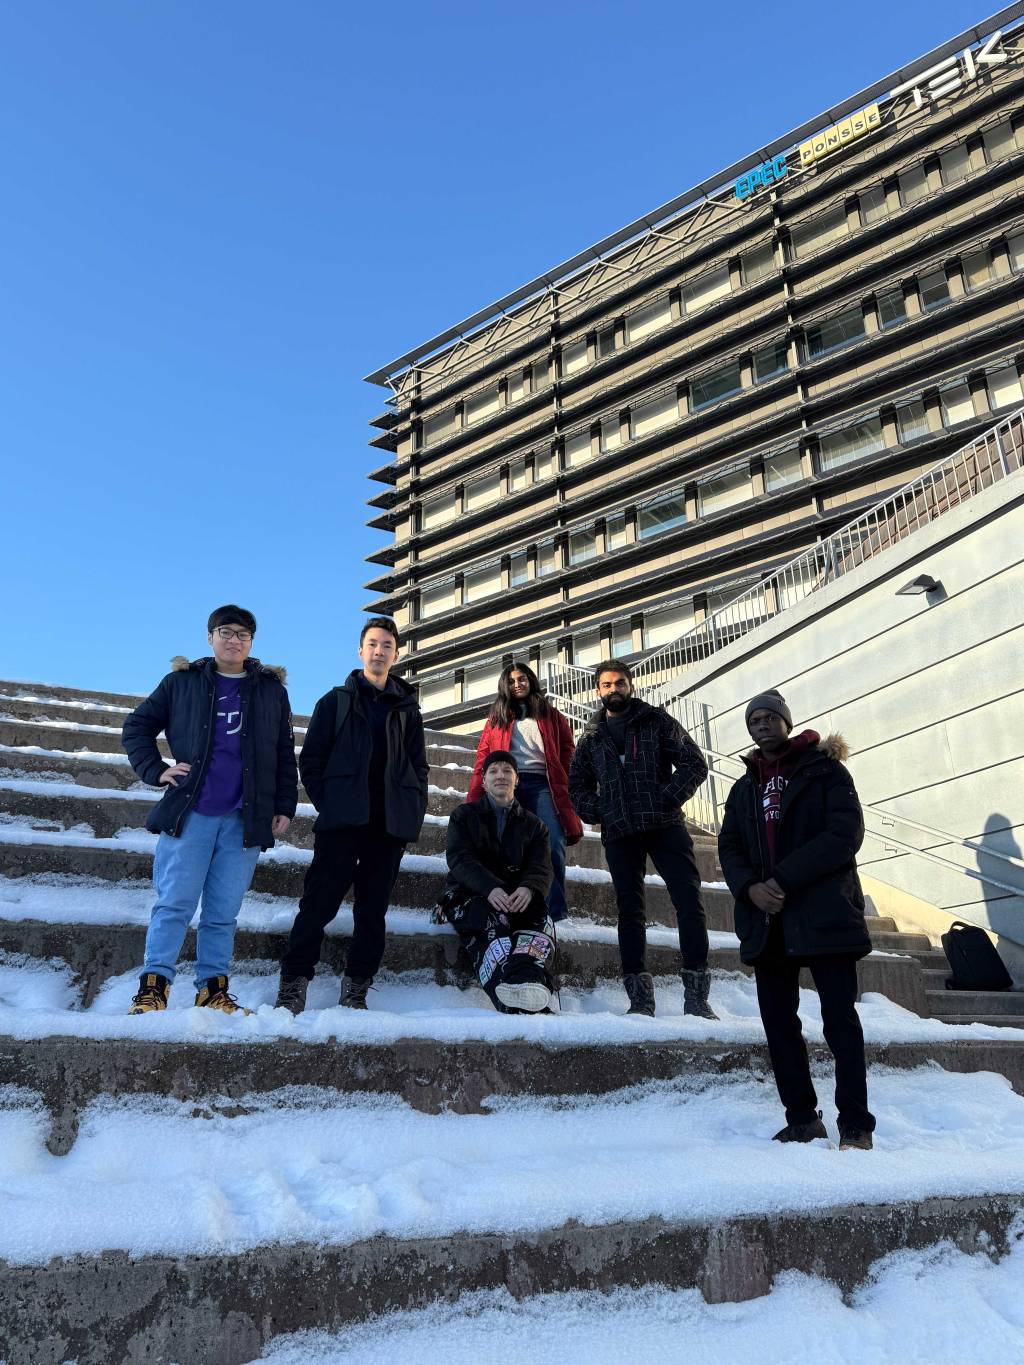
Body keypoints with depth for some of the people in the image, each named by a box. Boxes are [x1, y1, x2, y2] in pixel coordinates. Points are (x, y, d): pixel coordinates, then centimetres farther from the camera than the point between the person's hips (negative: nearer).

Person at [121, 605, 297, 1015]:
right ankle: (153, 984, 3)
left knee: (223, 912, 4)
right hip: (189, 812, -1)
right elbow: (137, 726, 16)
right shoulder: (183, 682, 9)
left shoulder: (271, 689, 12)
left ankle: (213, 989, 11)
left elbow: (285, 754, 14)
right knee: (175, 903, -4)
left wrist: (285, 805, 8)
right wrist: (156, 770, 2)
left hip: (244, 819, 1)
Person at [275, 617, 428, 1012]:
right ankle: (293, 984, 2)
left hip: (390, 825, 3)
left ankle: (356, 989, 13)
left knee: (373, 910, 5)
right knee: (319, 903, -5)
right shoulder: (336, 701, 10)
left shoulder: (407, 709, 16)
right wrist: (325, 803, -5)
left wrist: (414, 813, 3)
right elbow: (311, 758, 5)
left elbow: (418, 766, 15)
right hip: (342, 820, -2)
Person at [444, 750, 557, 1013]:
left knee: (540, 919, -32)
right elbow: (460, 859, -3)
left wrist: (528, 888, -23)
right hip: (470, 895, -2)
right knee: (491, 922, -36)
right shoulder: (464, 815, 15)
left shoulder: (534, 824, 21)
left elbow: (541, 868, 5)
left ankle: (528, 980, -60)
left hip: (519, 899, 2)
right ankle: (506, 992, -62)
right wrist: (491, 888, -24)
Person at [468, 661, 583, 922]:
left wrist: (564, 784, -5)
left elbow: (568, 750, 12)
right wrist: (473, 801, 1)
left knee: (554, 845, -18)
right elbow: (483, 761, 13)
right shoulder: (497, 718, 22)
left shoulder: (550, 715, 22)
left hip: (541, 785, -1)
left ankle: (554, 914, -17)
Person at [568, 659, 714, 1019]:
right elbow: (577, 785, 22)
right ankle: (640, 998, 9)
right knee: (629, 910, 4)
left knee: (689, 901, -10)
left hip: (665, 826, -2)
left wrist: (667, 799, -11)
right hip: (618, 834, 3)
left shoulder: (656, 720, 8)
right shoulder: (591, 737, 16)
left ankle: (696, 997, -3)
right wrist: (597, 813, 4)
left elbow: (694, 763, 2)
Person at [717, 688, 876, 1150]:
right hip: (766, 919, 5)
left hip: (824, 913, -5)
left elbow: (845, 833, -10)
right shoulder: (744, 789, 18)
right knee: (778, 1022, 8)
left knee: (840, 1020, -2)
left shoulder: (824, 770, 2)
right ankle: (802, 1119, 19)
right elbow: (729, 847, 12)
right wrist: (749, 887, -11)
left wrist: (783, 879, -17)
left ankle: (856, 1126, 6)